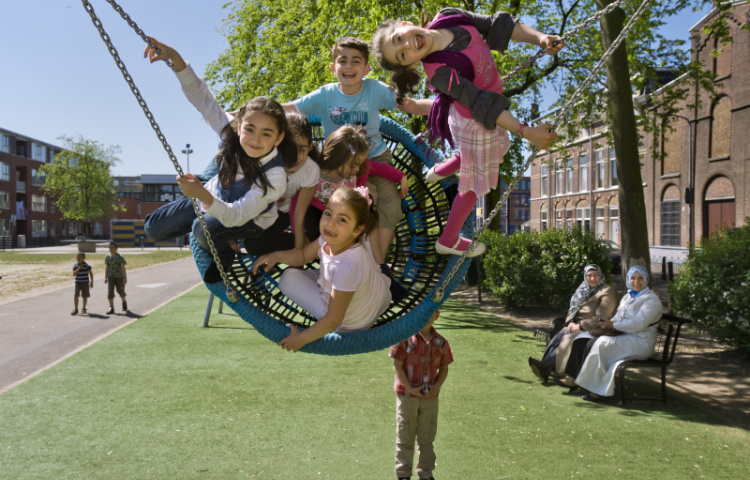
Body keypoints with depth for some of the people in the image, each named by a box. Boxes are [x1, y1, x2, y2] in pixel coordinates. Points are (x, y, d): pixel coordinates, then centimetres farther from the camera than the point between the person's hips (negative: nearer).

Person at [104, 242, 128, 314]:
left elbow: (123, 268, -12)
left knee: (120, 291, 7)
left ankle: (124, 303, 36)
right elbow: (106, 267, 10)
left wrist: (125, 278, -16)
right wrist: (105, 277, 9)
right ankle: (111, 308, -6)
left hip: (119, 276, -3)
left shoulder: (120, 257, -11)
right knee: (110, 291, -8)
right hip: (111, 276, 3)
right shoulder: (107, 257, 2)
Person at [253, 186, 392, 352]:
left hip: (352, 324, -7)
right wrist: (277, 255, -14)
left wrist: (301, 338, -18)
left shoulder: (348, 266, -40)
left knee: (289, 278, -5)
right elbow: (304, 255, 3)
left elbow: (333, 320, -29)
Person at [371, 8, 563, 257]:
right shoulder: (440, 72, -35)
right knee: (475, 183, 12)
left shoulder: (447, 17, -17)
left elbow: (497, 25, -9)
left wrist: (539, 38, -19)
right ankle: (448, 241, 34)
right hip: (475, 123, -8)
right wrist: (526, 132, -33)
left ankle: (439, 171, 60)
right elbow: (484, 106, -32)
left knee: (496, 147, 36)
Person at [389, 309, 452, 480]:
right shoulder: (405, 337, -11)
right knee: (405, 438, 10)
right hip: (407, 395, -3)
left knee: (427, 438, 15)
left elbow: (444, 368, 8)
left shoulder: (441, 342, 1)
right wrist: (410, 388, -16)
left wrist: (437, 386, -9)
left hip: (430, 396, 3)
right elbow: (397, 365, -10)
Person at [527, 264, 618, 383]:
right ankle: (544, 369, -34)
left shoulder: (607, 291, -3)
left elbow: (601, 318, -13)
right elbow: (572, 309, 22)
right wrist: (571, 322, 0)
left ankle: (545, 365, -32)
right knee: (559, 336, -23)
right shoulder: (583, 289, 20)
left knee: (568, 339, -31)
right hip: (577, 325, 7)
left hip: (593, 329, -6)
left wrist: (580, 326, -16)